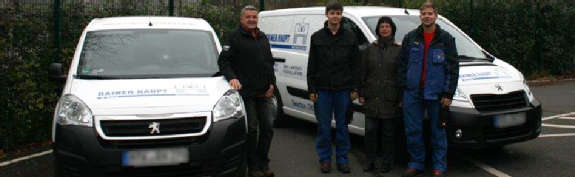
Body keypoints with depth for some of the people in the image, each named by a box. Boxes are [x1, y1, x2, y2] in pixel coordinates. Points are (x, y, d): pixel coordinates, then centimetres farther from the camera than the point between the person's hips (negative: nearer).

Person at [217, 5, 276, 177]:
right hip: (246, 92, -6)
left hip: (264, 93, 6)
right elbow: (223, 61, -10)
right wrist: (232, 77, -26)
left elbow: (270, 62, 22)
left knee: (267, 128, 8)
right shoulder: (235, 37, -5)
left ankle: (263, 163, 20)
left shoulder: (263, 38, 17)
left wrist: (272, 83, 10)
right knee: (251, 129, -1)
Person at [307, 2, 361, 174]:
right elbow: (312, 65, 4)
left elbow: (355, 65, 5)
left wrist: (355, 88, -1)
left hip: (343, 89, 0)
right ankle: (325, 158, 16)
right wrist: (311, 89, -2)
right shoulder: (317, 37, 4)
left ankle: (342, 159, 17)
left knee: (342, 126, 7)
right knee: (324, 126, 4)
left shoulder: (350, 37, 5)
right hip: (322, 89, 0)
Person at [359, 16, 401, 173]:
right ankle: (370, 161, 16)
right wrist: (361, 93, 5)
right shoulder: (370, 49, 9)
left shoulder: (399, 49, 1)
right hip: (372, 97, 3)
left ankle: (386, 161, 16)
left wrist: (402, 97, -6)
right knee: (370, 130, 5)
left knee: (388, 131, 5)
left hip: (390, 99, -2)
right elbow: (363, 72, 11)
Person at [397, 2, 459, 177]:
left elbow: (454, 68, 0)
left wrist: (449, 93, -6)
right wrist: (404, 86, 2)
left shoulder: (446, 39, 2)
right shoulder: (410, 38, 8)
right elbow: (402, 64, 10)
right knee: (412, 131, 4)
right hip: (413, 93, 2)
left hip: (436, 93, -2)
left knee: (437, 131, 4)